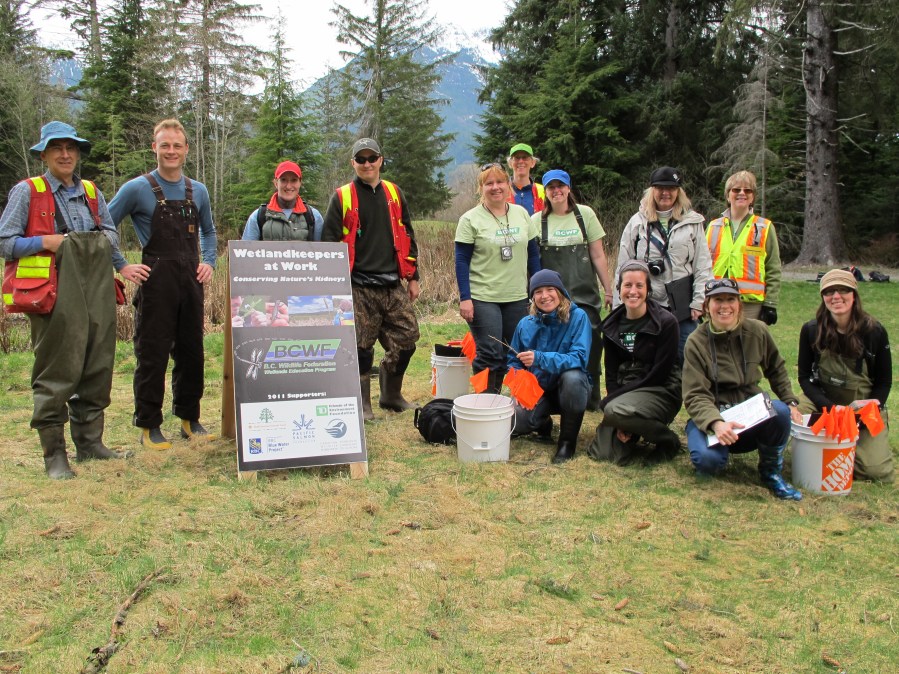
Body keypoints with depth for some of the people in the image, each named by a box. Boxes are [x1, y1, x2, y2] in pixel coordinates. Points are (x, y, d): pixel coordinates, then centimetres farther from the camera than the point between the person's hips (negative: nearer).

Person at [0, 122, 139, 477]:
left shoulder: (92, 193, 17)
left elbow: (111, 233, 23)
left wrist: (121, 265, 2)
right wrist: (48, 241, -13)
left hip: (96, 293, 5)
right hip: (55, 296, -5)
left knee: (97, 368, 8)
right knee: (56, 372, -4)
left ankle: (90, 442, 20)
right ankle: (54, 453, 4)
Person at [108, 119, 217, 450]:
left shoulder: (198, 191, 11)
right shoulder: (137, 189, -3)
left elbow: (208, 231, 24)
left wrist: (208, 262, 9)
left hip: (191, 281, 5)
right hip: (155, 282, -4)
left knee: (191, 351, 10)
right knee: (152, 354, 0)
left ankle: (189, 419, 23)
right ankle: (149, 426, 11)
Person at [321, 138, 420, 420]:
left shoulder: (394, 193, 13)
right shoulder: (342, 197, 1)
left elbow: (407, 236, 16)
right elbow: (329, 241, -1)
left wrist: (412, 277, 13)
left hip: (393, 285, 4)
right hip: (359, 288, -4)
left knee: (406, 339, 6)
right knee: (361, 347, 0)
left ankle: (391, 395, 25)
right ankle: (362, 404, 15)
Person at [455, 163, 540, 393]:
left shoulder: (521, 214, 9)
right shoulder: (470, 219, -4)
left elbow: (533, 255, 13)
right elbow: (462, 261, -6)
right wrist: (464, 298, -12)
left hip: (517, 297, 5)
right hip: (483, 298, -4)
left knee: (512, 354, 9)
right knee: (489, 355, -6)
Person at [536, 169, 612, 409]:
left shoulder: (585, 214, 4)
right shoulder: (537, 220, 4)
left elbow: (598, 256, 5)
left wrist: (608, 290, 4)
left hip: (584, 293, 0)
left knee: (590, 344, -4)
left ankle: (591, 398, 12)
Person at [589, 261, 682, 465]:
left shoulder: (666, 322, -10)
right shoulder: (612, 324, 5)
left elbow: (659, 374, -14)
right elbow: (611, 373, 3)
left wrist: (613, 400, -17)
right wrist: (621, 422, -12)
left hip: (660, 392, -4)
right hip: (624, 393, 5)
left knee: (614, 411, -34)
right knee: (602, 452, -14)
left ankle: (668, 440, -8)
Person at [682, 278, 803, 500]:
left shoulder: (757, 331, -1)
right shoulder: (696, 342, -10)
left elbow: (776, 369, 18)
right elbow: (695, 396, -16)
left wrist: (791, 402, 6)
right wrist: (716, 423, -34)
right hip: (710, 416, -2)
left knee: (780, 411, -31)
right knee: (708, 459, -33)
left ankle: (771, 472, -5)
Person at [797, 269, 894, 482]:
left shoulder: (874, 331, -9)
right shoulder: (811, 330, -7)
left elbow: (884, 382, 0)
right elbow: (805, 377, -3)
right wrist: (829, 407, -17)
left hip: (864, 406, -1)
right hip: (822, 401, 1)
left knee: (878, 471, -15)